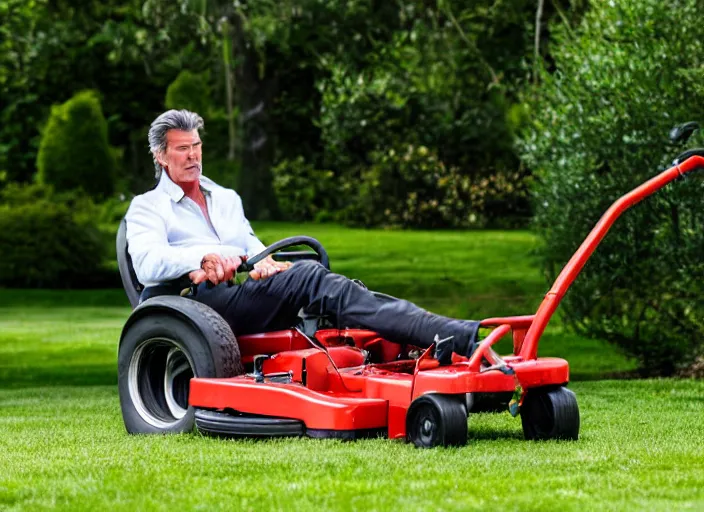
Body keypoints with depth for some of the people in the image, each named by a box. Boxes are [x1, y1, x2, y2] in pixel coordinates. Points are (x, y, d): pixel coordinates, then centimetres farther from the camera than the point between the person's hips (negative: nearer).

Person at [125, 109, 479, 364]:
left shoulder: (226, 199, 32)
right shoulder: (147, 208, 11)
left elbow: (252, 247, 23)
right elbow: (148, 264, -8)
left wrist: (263, 261, -4)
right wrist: (205, 257, -27)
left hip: (247, 292, 7)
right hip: (200, 299, -7)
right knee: (309, 277, -29)